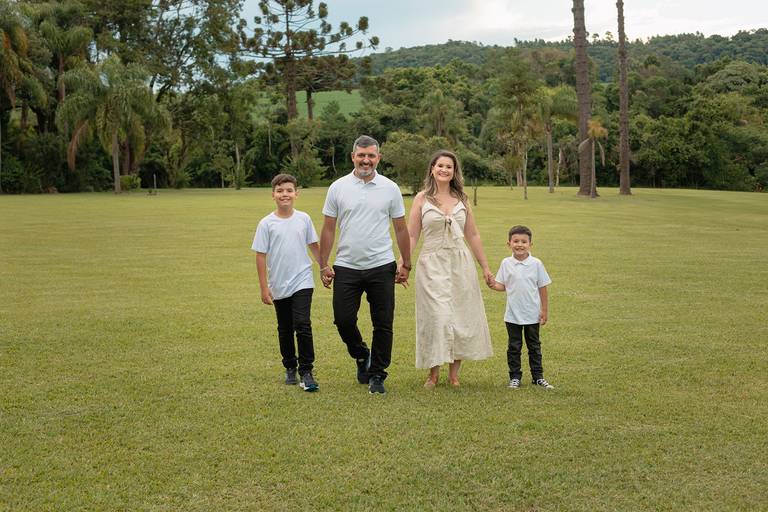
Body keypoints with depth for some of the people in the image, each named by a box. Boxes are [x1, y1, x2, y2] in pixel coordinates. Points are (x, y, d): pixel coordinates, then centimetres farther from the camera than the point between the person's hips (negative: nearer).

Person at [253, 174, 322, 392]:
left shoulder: (304, 219, 0)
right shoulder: (266, 224, -4)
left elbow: (314, 245, 13)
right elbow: (261, 255, -3)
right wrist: (264, 288, -5)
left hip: (302, 282, -1)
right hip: (279, 287, 1)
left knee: (302, 325, -14)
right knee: (285, 330, 13)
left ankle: (306, 373, -6)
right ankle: (290, 368, 30)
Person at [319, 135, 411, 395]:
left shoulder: (390, 188, 3)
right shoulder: (338, 188, 3)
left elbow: (401, 229, 7)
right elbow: (328, 229, 4)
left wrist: (406, 264, 4)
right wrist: (324, 266, 0)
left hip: (381, 266, 0)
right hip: (346, 267, 0)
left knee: (383, 324, 3)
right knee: (343, 319, 0)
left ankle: (377, 375, 17)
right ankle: (362, 356, 28)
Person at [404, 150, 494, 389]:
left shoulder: (461, 199, 10)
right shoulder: (422, 198, 1)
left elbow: (472, 235, 14)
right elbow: (411, 236, 0)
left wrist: (485, 267, 15)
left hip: (460, 263, 3)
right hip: (432, 264, -3)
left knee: (461, 317, 4)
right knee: (436, 317, -7)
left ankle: (454, 372, 15)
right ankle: (433, 372, 6)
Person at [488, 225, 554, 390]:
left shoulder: (536, 264, -6)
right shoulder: (506, 263, -3)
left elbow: (542, 288, -1)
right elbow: (502, 285, 4)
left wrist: (544, 311, -1)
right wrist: (494, 285, -19)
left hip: (532, 314, 0)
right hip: (513, 315, 1)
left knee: (534, 346, 11)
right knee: (514, 347, 8)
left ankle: (538, 376, 20)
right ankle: (515, 377, 17)